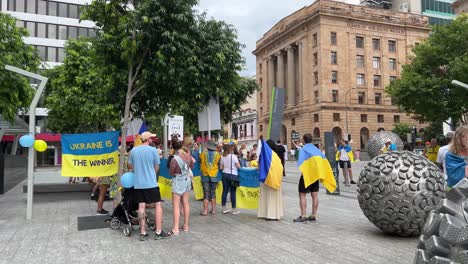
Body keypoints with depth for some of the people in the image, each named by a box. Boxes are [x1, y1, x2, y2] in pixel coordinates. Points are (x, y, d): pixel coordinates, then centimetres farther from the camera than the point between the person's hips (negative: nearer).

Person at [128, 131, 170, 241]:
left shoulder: (134, 150, 3)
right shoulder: (153, 150, -8)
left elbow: (130, 166, 15)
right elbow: (157, 167, 0)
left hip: (138, 183, 4)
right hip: (151, 183, -4)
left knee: (141, 206, 7)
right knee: (158, 205, 5)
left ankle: (143, 233, 10)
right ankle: (158, 232, 5)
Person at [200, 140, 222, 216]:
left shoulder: (203, 154, -2)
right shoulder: (217, 154, -2)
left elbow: (200, 165, 7)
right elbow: (219, 166, 3)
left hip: (205, 176, -1)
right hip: (214, 176, 1)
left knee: (206, 193, 2)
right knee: (213, 193, 10)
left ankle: (205, 211, -1)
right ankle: (213, 210, 13)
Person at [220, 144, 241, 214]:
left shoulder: (223, 157, 5)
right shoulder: (233, 156, -10)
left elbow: (221, 167, 8)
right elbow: (238, 166, -9)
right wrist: (235, 163, 10)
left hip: (225, 174, 5)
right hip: (233, 175, -5)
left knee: (225, 191, 9)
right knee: (233, 192, 0)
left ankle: (224, 208, 14)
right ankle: (234, 209, 5)